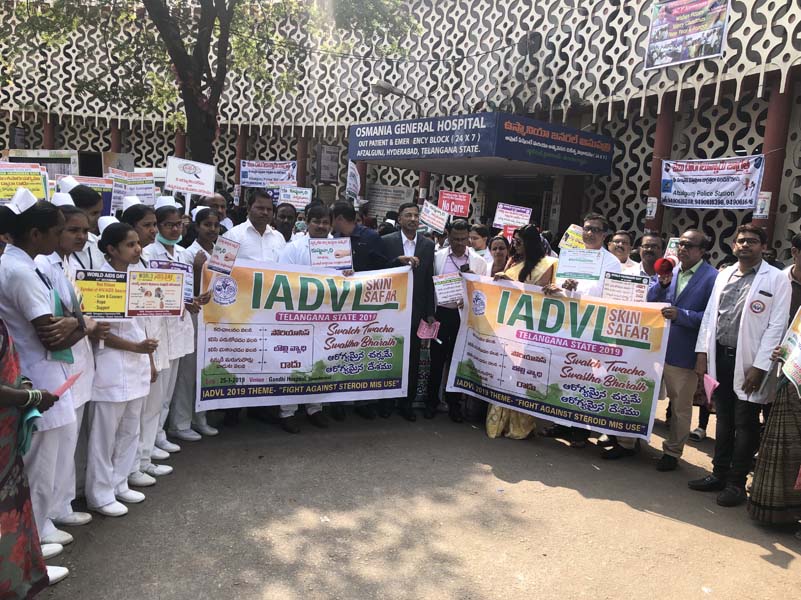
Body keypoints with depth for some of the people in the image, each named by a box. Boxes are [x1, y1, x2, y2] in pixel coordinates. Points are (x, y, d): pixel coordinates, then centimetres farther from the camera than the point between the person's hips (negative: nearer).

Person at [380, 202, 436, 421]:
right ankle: (385, 401, 23)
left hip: (416, 310, 2)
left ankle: (407, 402, 20)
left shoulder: (428, 245, 5)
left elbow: (429, 280, 4)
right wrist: (399, 260, -22)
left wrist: (429, 312, 3)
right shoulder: (387, 241, -2)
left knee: (413, 359, 7)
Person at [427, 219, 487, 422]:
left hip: (465, 316, 0)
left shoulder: (478, 262, 1)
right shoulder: (437, 257, 0)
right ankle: (431, 401, 24)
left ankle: (453, 404, 25)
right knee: (437, 359, 8)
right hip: (441, 312, 0)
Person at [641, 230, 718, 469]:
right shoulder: (669, 269, 7)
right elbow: (649, 301, 4)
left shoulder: (711, 277, -9)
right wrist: (661, 284, -12)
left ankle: (672, 453, 28)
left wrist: (681, 315, -22)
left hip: (684, 354, -5)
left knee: (681, 406, 12)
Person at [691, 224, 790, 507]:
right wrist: (702, 352, 4)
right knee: (724, 421, 15)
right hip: (720, 357, 5)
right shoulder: (723, 275, 11)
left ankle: (736, 482, 15)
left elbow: (776, 326, -10)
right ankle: (719, 474, 26)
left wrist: (759, 367, -14)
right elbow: (709, 315, 12)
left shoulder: (776, 279, -5)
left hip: (748, 362, -5)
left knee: (745, 425, 4)